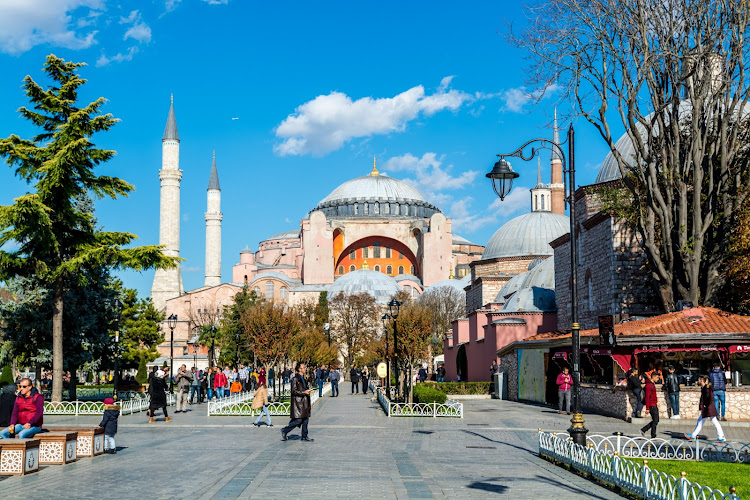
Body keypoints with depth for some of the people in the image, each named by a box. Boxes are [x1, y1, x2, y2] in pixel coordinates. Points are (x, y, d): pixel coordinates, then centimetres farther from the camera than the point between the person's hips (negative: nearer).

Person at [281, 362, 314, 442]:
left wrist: (307, 391, 10)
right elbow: (294, 391, -16)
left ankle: (304, 436, 14)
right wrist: (304, 392, -19)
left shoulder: (303, 378, 16)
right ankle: (285, 431, 7)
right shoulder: (295, 379, -12)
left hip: (304, 402, 9)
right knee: (298, 420, -9)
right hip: (298, 402, -9)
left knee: (306, 419, 8)